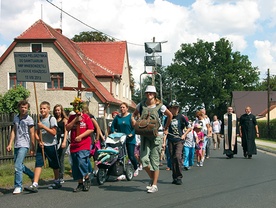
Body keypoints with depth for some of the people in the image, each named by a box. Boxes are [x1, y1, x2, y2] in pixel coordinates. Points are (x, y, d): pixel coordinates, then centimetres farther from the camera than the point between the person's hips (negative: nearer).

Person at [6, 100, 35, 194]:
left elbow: (32, 134, -4)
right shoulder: (16, 118, 11)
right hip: (16, 145, 7)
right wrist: (10, 144, 4)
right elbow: (13, 131, 12)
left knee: (17, 166, -14)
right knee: (19, 165, 16)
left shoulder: (29, 119, -6)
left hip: (24, 145, -7)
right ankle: (33, 176, 36)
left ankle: (18, 186, -7)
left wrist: (32, 148, -4)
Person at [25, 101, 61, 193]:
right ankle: (34, 185, -14)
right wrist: (39, 141, -7)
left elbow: (54, 132, -14)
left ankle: (57, 182, 27)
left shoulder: (52, 119, -7)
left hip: (51, 145, -4)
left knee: (54, 165, 8)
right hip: (41, 144, 4)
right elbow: (36, 133, 12)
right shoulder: (39, 119, 10)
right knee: (38, 164, -8)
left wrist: (43, 126, -20)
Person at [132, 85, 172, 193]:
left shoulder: (159, 106, -2)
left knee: (154, 160, 0)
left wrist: (166, 128, 15)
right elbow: (134, 114, 20)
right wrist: (133, 120, -1)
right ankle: (152, 178, 16)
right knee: (144, 158, -9)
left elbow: (170, 115, 13)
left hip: (156, 135, -2)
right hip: (144, 135, 2)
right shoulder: (141, 105, 5)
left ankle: (154, 185, 8)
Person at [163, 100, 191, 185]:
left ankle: (179, 177, -10)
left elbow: (189, 128, 10)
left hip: (179, 140, -3)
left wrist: (184, 135, -2)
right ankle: (175, 177, 15)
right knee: (173, 159, 5)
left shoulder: (181, 117, 1)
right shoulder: (168, 118, 7)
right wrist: (164, 142, 4)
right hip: (171, 141, 3)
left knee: (178, 156, -19)